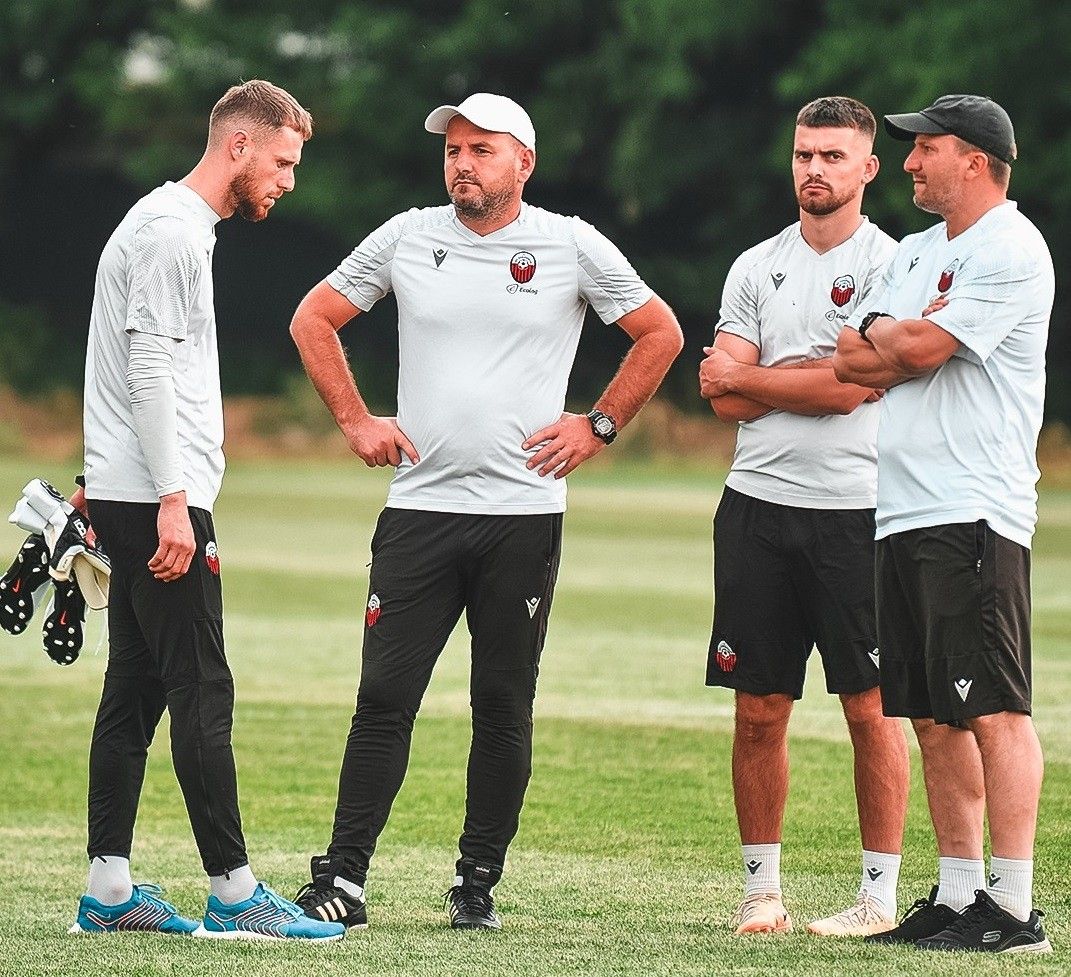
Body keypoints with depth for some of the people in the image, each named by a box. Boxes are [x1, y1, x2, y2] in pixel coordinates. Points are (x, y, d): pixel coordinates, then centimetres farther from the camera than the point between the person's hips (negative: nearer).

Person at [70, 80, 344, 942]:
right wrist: (172, 502, -23)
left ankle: (109, 889, 9)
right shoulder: (173, 231, -12)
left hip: (130, 500, 11)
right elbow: (150, 369, -20)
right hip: (155, 499, -11)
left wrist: (107, 482, 25)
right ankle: (235, 893, -11)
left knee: (136, 691, 8)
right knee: (201, 692, -10)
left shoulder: (177, 225, 21)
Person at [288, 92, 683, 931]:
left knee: (505, 707, 3)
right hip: (419, 507, 1)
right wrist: (355, 419, 8)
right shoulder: (407, 238, 7)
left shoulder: (572, 247, 2)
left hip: (524, 514, -1)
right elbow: (314, 319, 17)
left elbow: (661, 334, 10)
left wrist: (599, 426, 4)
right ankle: (342, 878, -2)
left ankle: (480, 882, 11)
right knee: (385, 697, -4)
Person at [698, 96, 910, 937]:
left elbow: (849, 388, -13)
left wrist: (748, 376, -2)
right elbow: (727, 402, 4)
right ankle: (762, 887, 14)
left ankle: (881, 893, 4)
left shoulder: (889, 266, -3)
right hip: (758, 504, 4)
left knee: (871, 709, -1)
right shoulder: (756, 268, 12)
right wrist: (819, 368, -8)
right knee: (760, 710, 6)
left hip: (856, 512, -4)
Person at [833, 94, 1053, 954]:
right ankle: (957, 893, 15)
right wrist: (903, 345, -4)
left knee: (994, 711, -10)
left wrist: (884, 334, 6)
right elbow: (853, 362, 14)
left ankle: (1013, 907, -12)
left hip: (975, 514, -9)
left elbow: (920, 349, -14)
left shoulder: (1011, 250, -7)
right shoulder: (918, 253, 21)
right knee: (933, 717, 10)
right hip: (905, 515, 9)